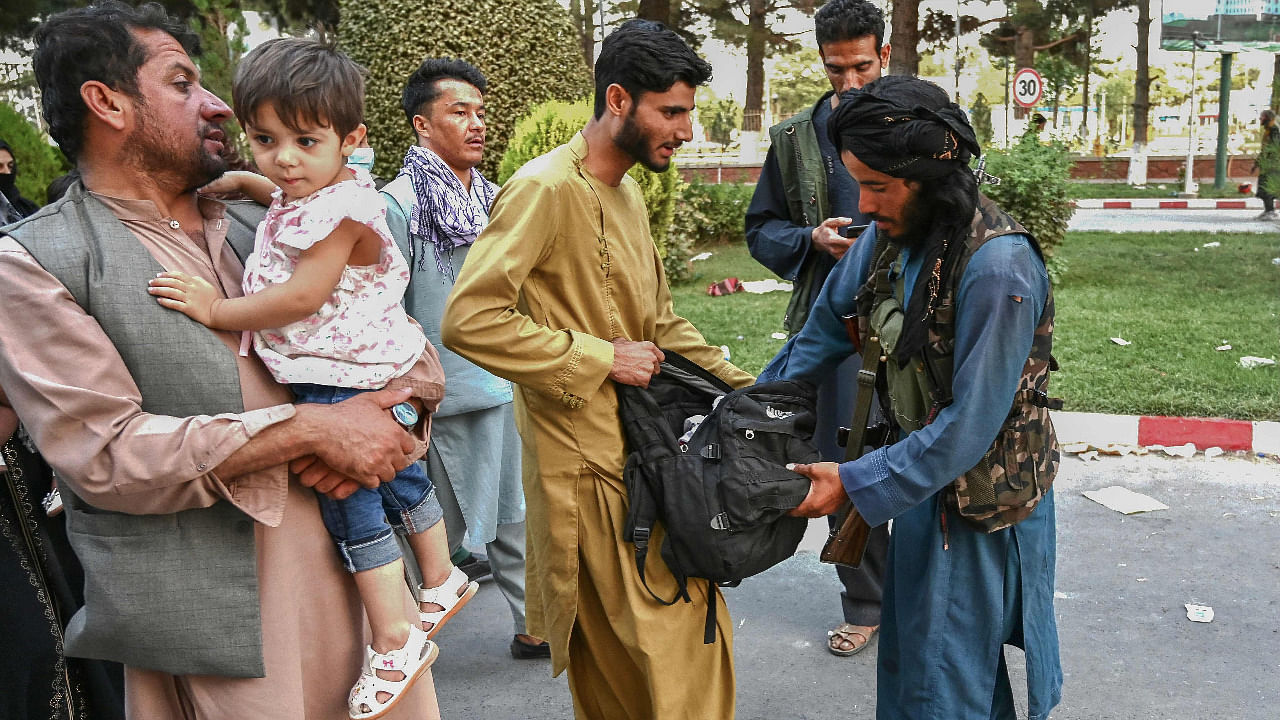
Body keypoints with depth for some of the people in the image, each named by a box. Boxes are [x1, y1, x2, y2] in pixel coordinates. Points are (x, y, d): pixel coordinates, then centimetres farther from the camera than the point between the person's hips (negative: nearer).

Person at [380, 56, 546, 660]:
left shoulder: (493, 199, 11)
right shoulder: (396, 205, -11)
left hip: (509, 388, 7)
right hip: (448, 398, -6)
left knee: (515, 518, 16)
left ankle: (534, 626, 29)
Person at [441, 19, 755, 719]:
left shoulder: (627, 193, 16)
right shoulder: (545, 189, -14)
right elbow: (468, 319, -23)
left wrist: (741, 386, 13)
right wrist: (601, 359, -19)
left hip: (644, 444, 9)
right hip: (588, 459, -9)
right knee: (671, 635, -4)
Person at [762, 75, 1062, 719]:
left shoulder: (998, 268, -28)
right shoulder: (890, 234, -5)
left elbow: (971, 424, -27)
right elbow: (825, 330, 8)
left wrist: (855, 484, -23)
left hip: (982, 501, -7)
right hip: (922, 472, 7)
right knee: (905, 654, 23)